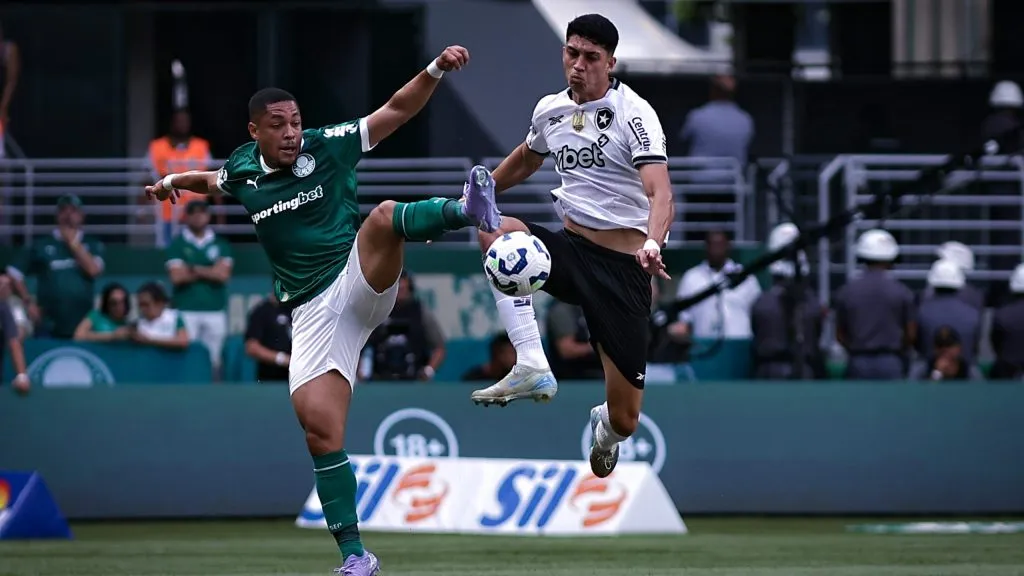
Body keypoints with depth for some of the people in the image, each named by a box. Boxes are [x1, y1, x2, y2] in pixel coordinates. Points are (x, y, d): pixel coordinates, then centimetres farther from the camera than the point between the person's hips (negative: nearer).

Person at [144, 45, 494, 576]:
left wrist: (436, 70, -17)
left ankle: (466, 211, -61)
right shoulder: (242, 174, 8)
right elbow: (211, 181, 34)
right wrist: (173, 182, 17)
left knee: (384, 216, -33)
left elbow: (397, 110, -4)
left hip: (361, 282, -2)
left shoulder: (326, 148, -2)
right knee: (320, 428, -10)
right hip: (312, 310, 2)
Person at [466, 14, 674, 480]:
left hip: (623, 266, -5)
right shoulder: (550, 110, 4)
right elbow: (525, 160, 28)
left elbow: (660, 193, -27)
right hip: (569, 248, 5)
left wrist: (652, 244, -46)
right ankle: (532, 368, -28)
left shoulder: (633, 113, -14)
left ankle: (604, 432, 41)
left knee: (624, 421, -3)